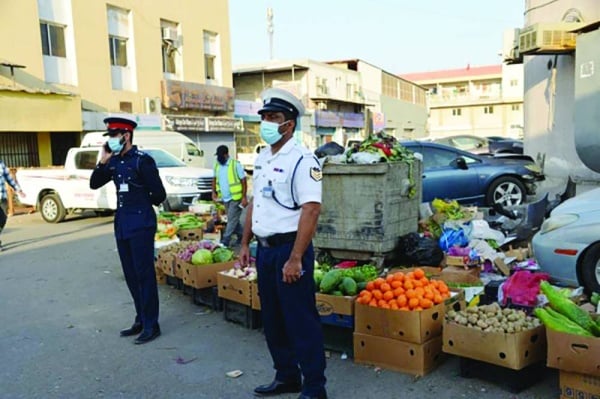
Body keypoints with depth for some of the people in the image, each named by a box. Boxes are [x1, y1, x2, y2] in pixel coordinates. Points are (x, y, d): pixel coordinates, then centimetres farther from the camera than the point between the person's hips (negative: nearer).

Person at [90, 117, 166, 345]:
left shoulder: (142, 160, -13)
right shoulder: (114, 161, 9)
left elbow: (159, 195, -13)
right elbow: (94, 184, 12)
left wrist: (142, 206, 5)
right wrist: (103, 161, -2)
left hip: (141, 225, -8)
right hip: (121, 225, 8)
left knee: (145, 275, -2)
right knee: (131, 276, 13)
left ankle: (151, 325, 8)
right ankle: (140, 320, 25)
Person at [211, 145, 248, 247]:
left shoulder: (235, 164, -13)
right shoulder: (217, 165, 6)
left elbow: (243, 181, -12)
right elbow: (215, 179, 19)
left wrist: (244, 197, -16)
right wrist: (214, 192, 7)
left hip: (235, 197, -7)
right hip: (225, 198, 7)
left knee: (232, 219, -6)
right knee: (234, 219, 16)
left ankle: (225, 241, -4)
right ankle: (241, 235, 30)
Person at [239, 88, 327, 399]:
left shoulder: (302, 160, -14)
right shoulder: (262, 159, 12)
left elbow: (311, 210, -21)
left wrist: (295, 259, -24)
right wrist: (245, 243, 15)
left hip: (289, 248, -8)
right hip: (264, 248, 8)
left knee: (301, 321, 1)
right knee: (272, 318, 17)